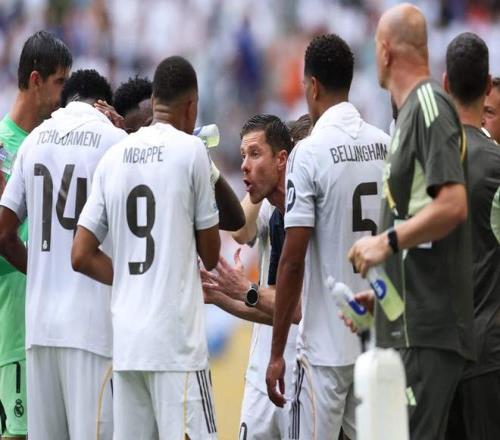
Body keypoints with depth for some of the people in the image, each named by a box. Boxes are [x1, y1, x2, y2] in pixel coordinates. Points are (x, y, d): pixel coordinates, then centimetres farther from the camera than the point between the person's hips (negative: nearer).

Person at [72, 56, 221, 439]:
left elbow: (82, 256, 9)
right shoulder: (191, 150, -3)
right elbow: (211, 256, 4)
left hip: (125, 339, 5)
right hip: (176, 338, -5)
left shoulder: (113, 158, 10)